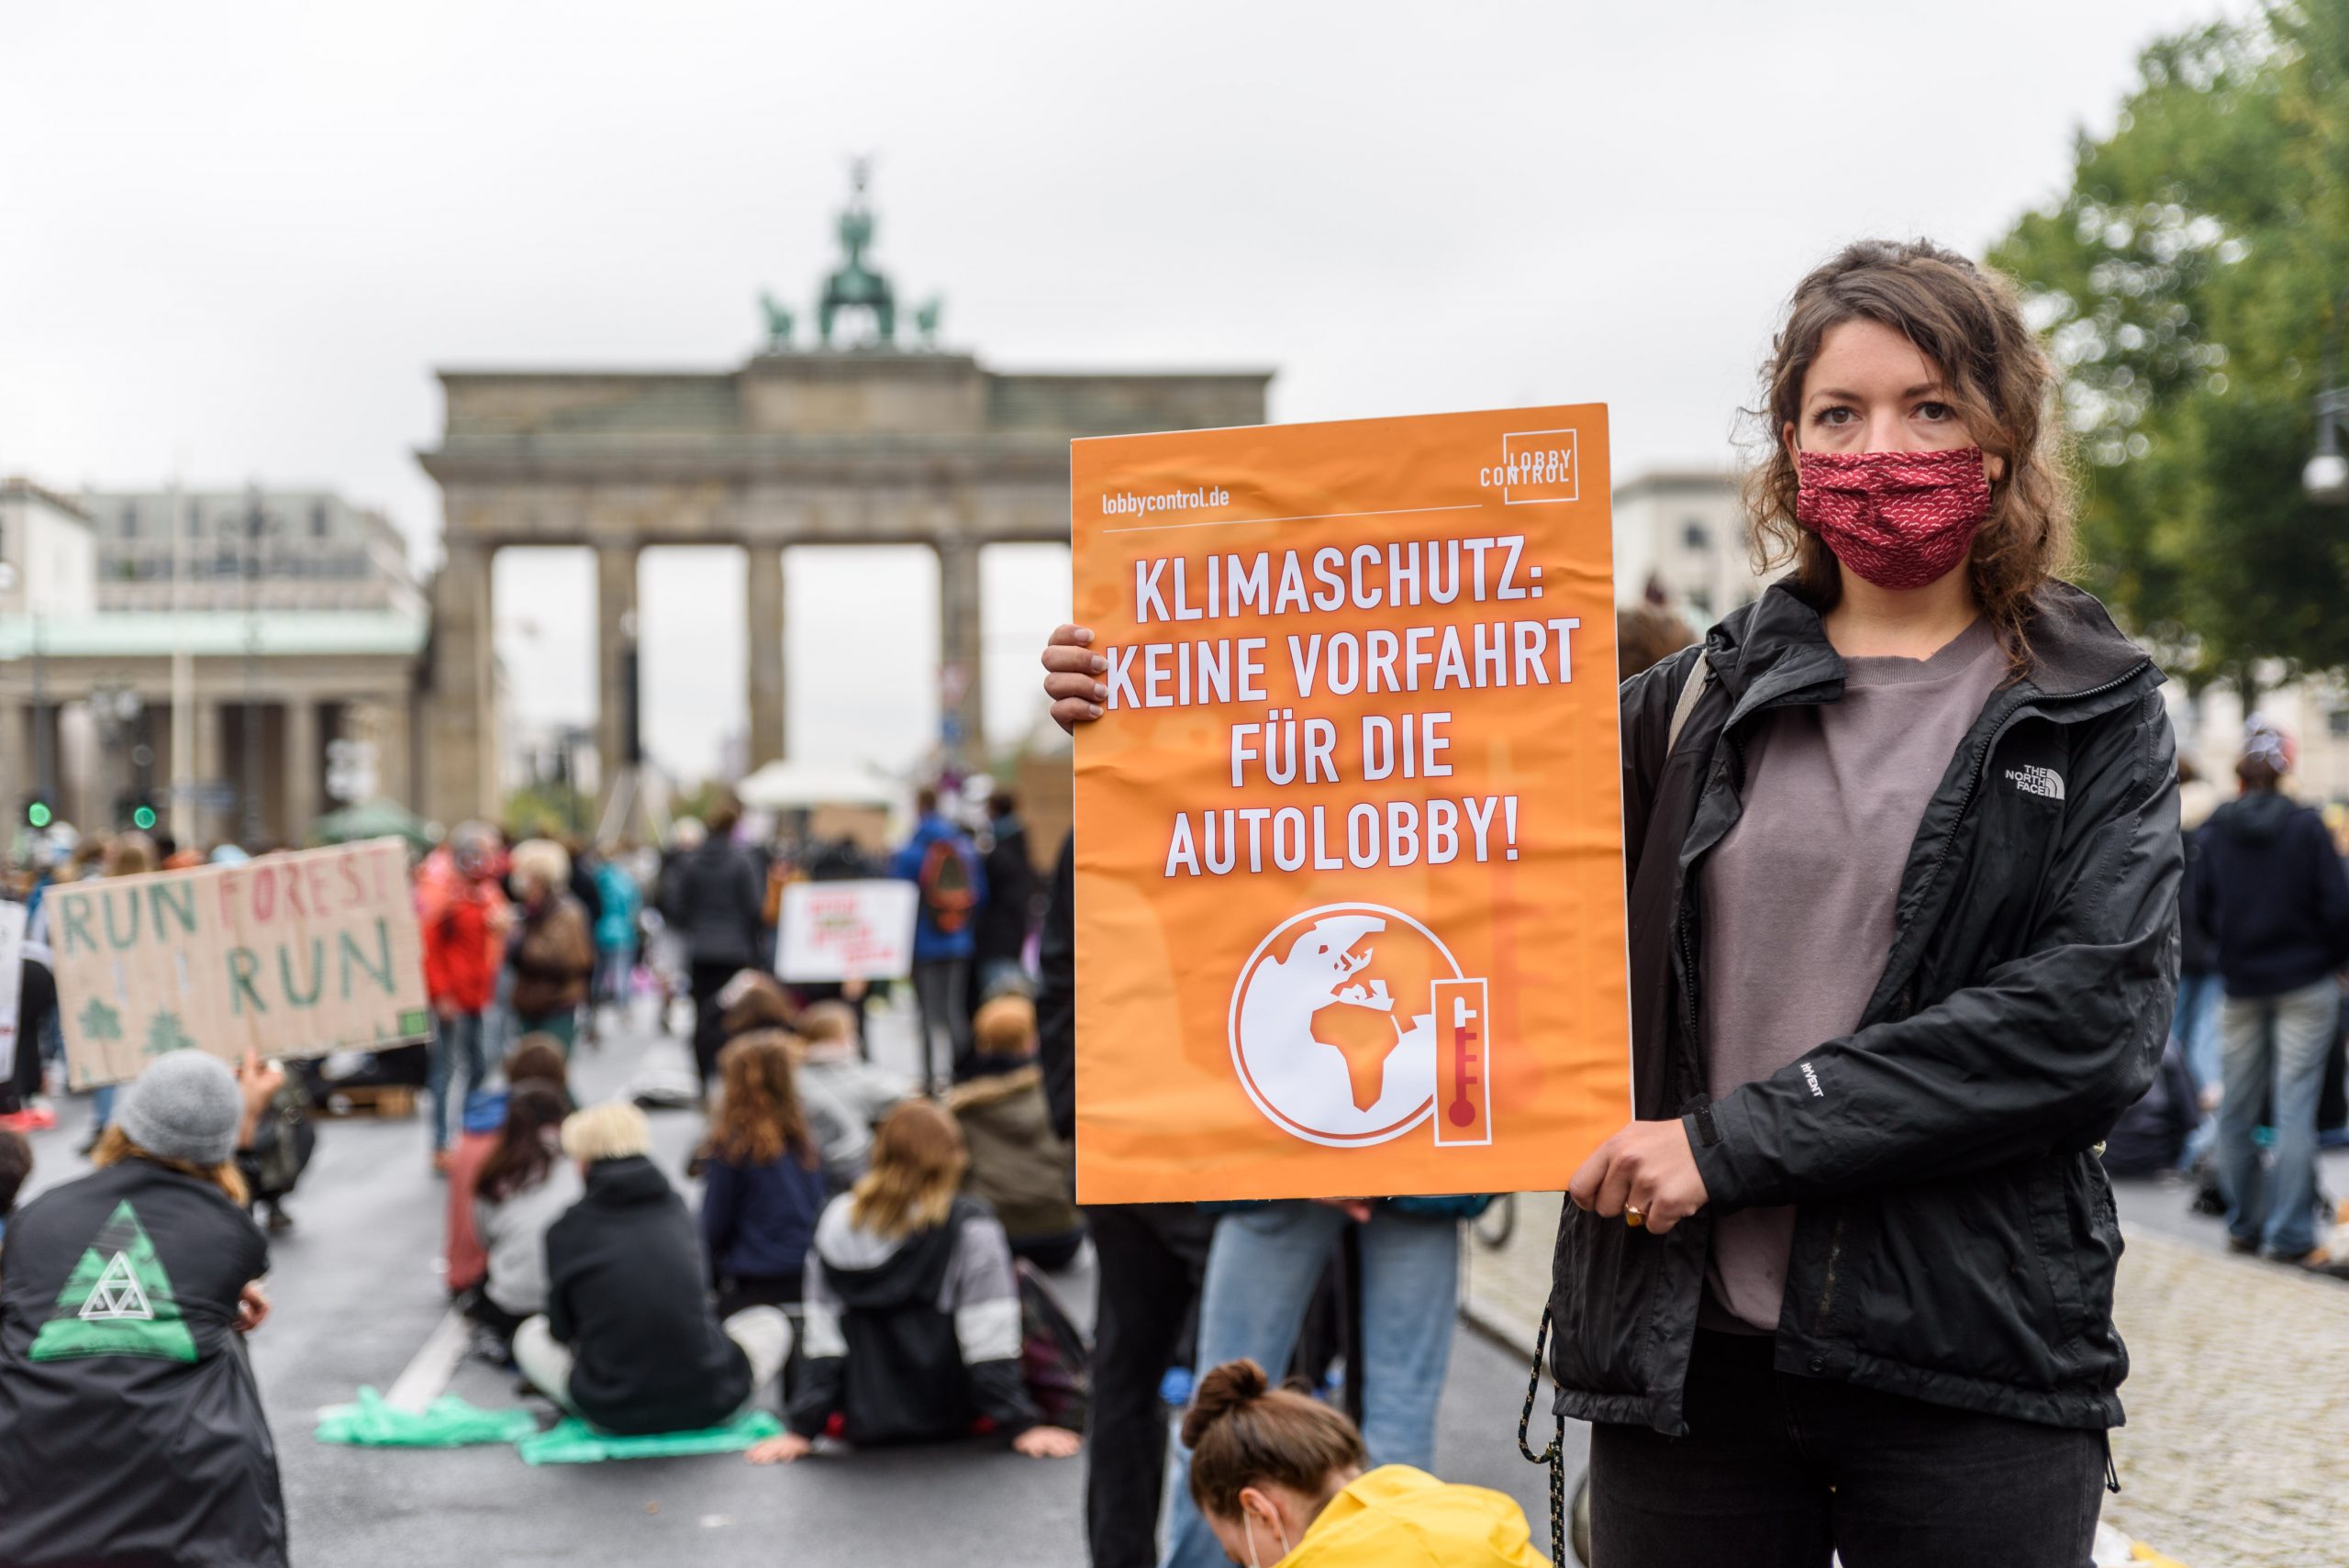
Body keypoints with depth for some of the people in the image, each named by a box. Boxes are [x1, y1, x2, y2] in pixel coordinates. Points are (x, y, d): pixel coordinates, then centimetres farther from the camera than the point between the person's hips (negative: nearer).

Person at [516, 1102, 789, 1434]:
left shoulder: (567, 1231, -4)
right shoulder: (676, 1209, 2)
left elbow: (561, 1329, 6)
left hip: (610, 1413, -1)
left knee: (529, 1335, 27)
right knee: (771, 1321, 30)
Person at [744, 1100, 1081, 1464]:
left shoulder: (836, 1221, -2)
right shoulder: (969, 1227, -13)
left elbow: (822, 1335, -1)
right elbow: (990, 1341, -14)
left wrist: (802, 1430, 1)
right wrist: (1020, 1425, -8)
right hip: (945, 1417, -4)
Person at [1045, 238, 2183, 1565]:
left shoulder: (2098, 713, 2)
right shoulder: (1710, 698, 10)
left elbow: (2094, 1012, -11)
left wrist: (1740, 1137, -15)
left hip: (1973, 1382, -2)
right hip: (1694, 1354, 2)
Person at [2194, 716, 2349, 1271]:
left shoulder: (2216, 831, -3)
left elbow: (2202, 910, 4)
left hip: (2241, 986, 3)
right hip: (2304, 982, -3)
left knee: (2238, 1106, 12)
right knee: (2295, 1109, -5)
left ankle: (2245, 1224, 19)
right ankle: (2292, 1236, -7)